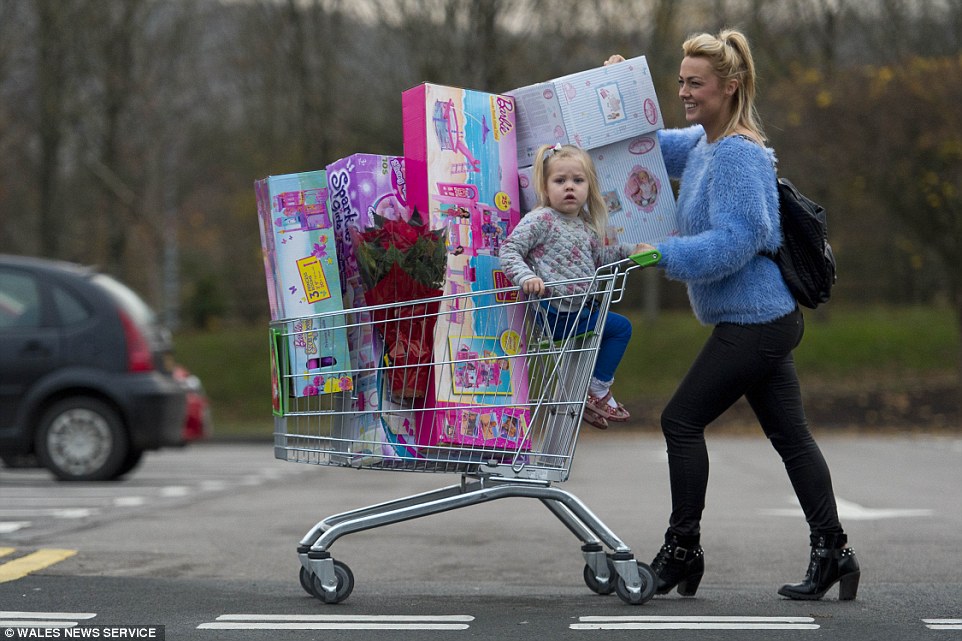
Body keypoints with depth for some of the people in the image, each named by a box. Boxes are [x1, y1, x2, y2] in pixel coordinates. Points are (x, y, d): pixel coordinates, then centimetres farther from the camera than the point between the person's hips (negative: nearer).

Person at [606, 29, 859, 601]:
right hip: (766, 316, 10)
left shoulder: (737, 154, -17)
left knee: (682, 422, -3)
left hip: (754, 321, -10)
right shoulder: (704, 143, 13)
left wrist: (663, 255, -25)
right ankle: (833, 552, 13)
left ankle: (683, 551, 6)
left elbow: (733, 242, -24)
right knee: (791, 435, 10)